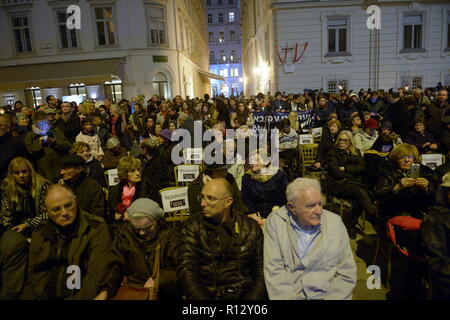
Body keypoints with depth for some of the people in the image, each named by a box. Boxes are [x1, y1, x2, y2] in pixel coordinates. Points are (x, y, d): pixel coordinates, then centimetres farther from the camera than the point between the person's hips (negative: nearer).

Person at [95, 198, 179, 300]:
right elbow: (116, 266, 3)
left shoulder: (169, 234, -6)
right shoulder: (124, 231, 3)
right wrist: (105, 291, -12)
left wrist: (160, 279, -19)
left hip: (164, 292, -1)